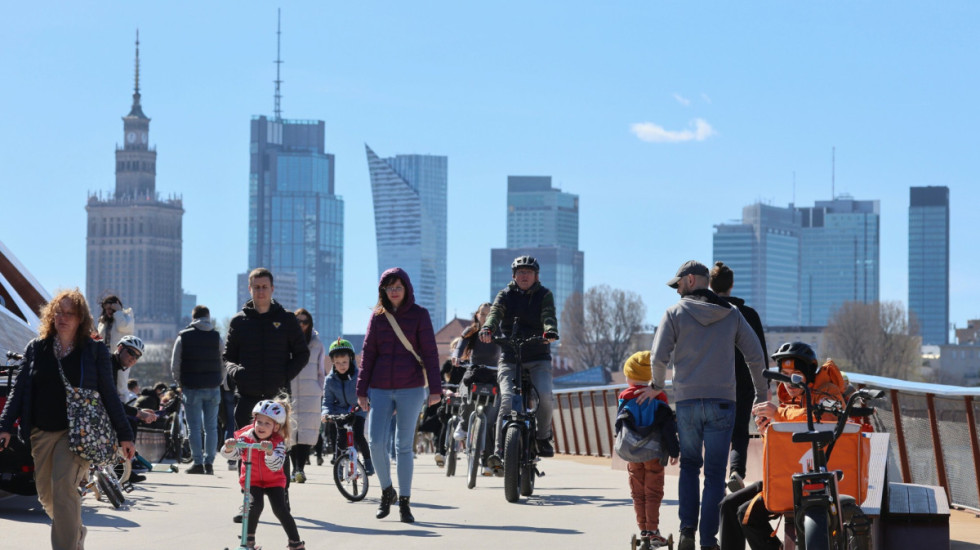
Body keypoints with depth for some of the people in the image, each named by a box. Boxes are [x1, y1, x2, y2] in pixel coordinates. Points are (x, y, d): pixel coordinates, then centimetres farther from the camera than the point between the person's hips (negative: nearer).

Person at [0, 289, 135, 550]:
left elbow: (109, 394, 5)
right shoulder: (36, 348, 9)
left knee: (63, 487, -18)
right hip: (42, 433, 4)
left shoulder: (95, 350, 2)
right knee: (46, 493, 11)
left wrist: (124, 435, 4)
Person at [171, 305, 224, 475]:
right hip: (213, 388, 2)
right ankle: (209, 462, 6)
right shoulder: (216, 337, 3)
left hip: (192, 388, -2)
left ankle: (198, 463, -3)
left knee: (194, 427, 1)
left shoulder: (183, 337, -1)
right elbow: (224, 364, 3)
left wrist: (181, 383, 12)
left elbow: (175, 365, 0)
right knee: (211, 427, 7)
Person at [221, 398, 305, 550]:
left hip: (274, 480, 0)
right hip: (251, 479, 0)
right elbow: (232, 455, -27)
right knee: (256, 505, -23)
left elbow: (276, 466, -32)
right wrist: (229, 449, -50)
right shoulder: (246, 437, -17)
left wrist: (269, 451, -51)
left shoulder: (278, 442, -19)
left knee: (280, 509, -14)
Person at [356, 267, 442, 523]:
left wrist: (435, 388, -6)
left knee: (404, 445, 1)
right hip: (380, 389, 2)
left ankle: (404, 501, 10)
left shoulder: (419, 315, 2)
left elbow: (430, 352, 0)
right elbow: (368, 353, 10)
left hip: (410, 389, -2)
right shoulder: (378, 316, 8)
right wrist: (361, 390, 5)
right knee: (376, 442, -9)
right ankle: (387, 491, 13)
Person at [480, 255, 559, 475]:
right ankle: (500, 453, -21)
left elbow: (548, 315, -13)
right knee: (507, 400, -18)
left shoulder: (544, 295, 6)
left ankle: (543, 437, 3)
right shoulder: (505, 295, 8)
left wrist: (550, 331, -37)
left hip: (538, 358, 0)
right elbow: (495, 312, -12)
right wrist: (487, 328, -35)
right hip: (510, 358, 0)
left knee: (545, 395, -23)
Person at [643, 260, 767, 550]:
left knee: (689, 465, 15)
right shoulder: (731, 314, 9)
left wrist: (657, 386, 13)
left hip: (686, 402, -1)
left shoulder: (675, 313, 1)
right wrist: (761, 396, 17)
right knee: (715, 473, 4)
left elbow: (659, 357, -6)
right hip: (722, 403, 1)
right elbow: (756, 357, 7)